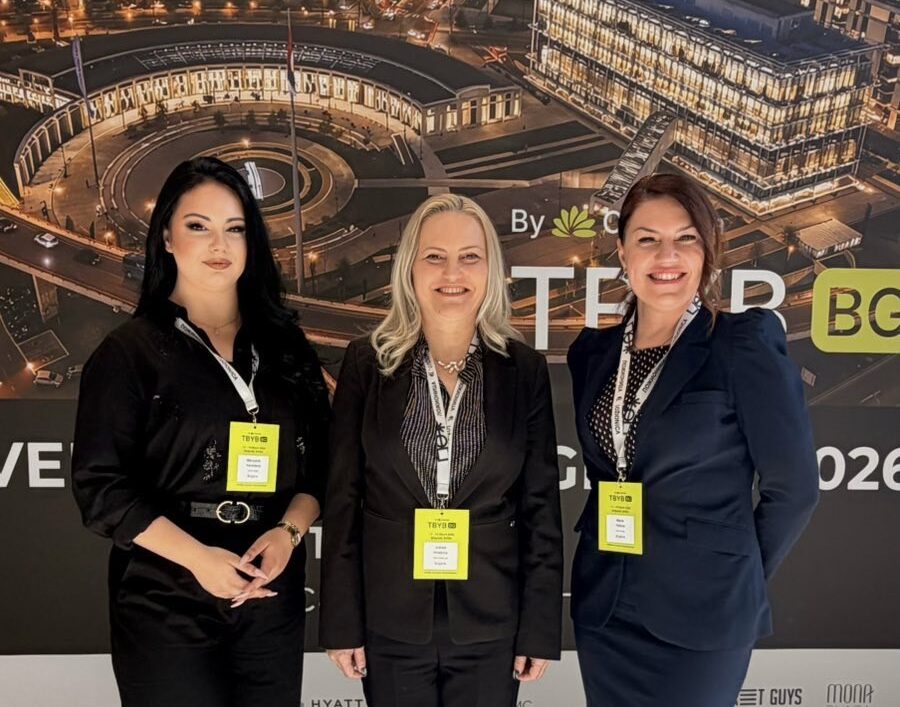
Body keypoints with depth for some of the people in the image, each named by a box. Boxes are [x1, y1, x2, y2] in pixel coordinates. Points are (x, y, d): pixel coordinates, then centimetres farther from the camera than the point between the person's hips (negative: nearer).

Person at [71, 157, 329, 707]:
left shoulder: (285, 346, 8)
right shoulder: (129, 352, -3)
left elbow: (321, 462, 7)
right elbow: (100, 484, -7)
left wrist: (289, 531, -11)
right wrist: (197, 556, -16)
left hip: (273, 596, 4)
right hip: (167, 603, -3)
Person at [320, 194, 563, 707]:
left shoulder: (524, 369, -2)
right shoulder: (367, 363, -3)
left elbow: (541, 507, 0)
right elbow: (343, 500, -1)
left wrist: (541, 627, -1)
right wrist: (342, 622, -2)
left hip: (490, 623, 1)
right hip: (391, 622, 0)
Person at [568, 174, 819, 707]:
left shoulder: (746, 344, -11)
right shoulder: (593, 351, 4)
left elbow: (794, 485, -7)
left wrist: (738, 581, 0)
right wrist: (612, 555, 8)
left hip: (701, 612, -4)